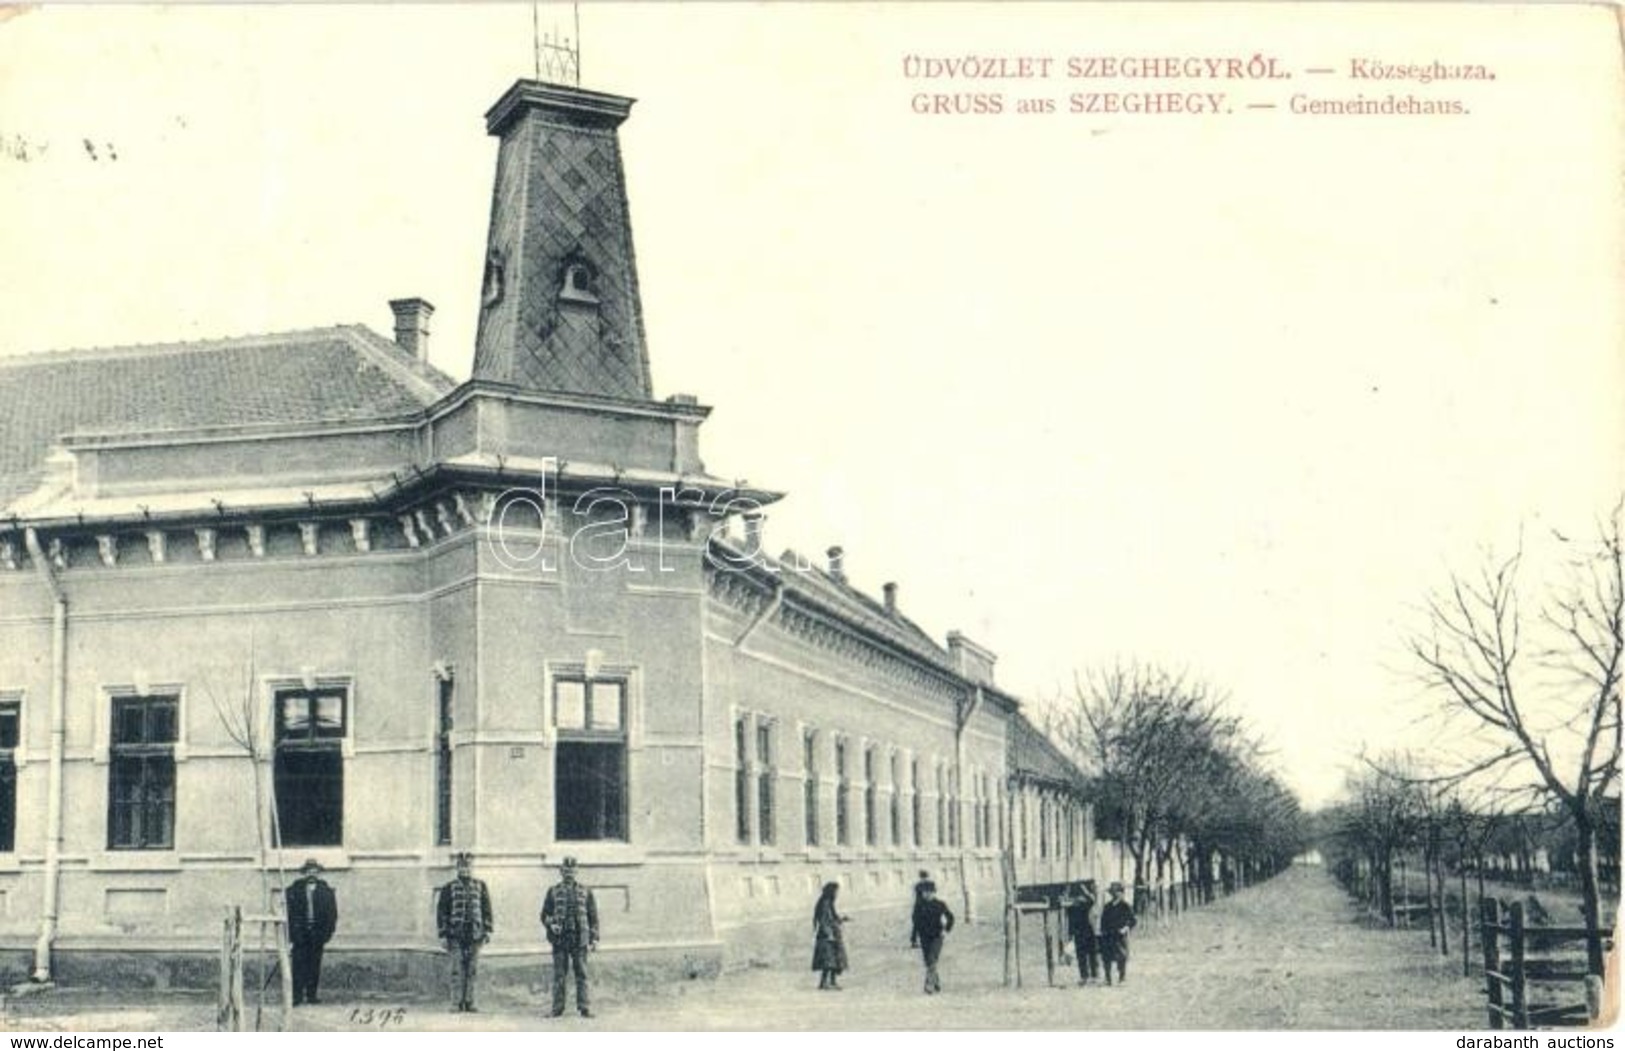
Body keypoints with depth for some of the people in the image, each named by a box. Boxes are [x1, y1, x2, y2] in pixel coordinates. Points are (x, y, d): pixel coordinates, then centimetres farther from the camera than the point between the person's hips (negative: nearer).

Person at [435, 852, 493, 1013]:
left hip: (474, 934, 2)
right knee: (457, 970, -5)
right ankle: (456, 1003, -2)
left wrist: (487, 930, 4)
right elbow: (441, 911, 2)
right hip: (456, 934, -2)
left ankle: (469, 1002, 10)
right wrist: (443, 934, -3)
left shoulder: (480, 886, 10)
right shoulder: (449, 888, 3)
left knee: (472, 970, 4)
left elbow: (486, 909, 12)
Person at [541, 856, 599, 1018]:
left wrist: (594, 938, 2)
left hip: (579, 939, 0)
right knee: (559, 976, 1)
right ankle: (557, 1008, 6)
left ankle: (584, 1008, -1)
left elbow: (593, 917, 9)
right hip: (560, 940, 0)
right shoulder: (553, 892, 9)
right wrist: (551, 925, -12)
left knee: (582, 974, -2)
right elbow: (545, 915, 9)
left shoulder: (585, 892, 9)